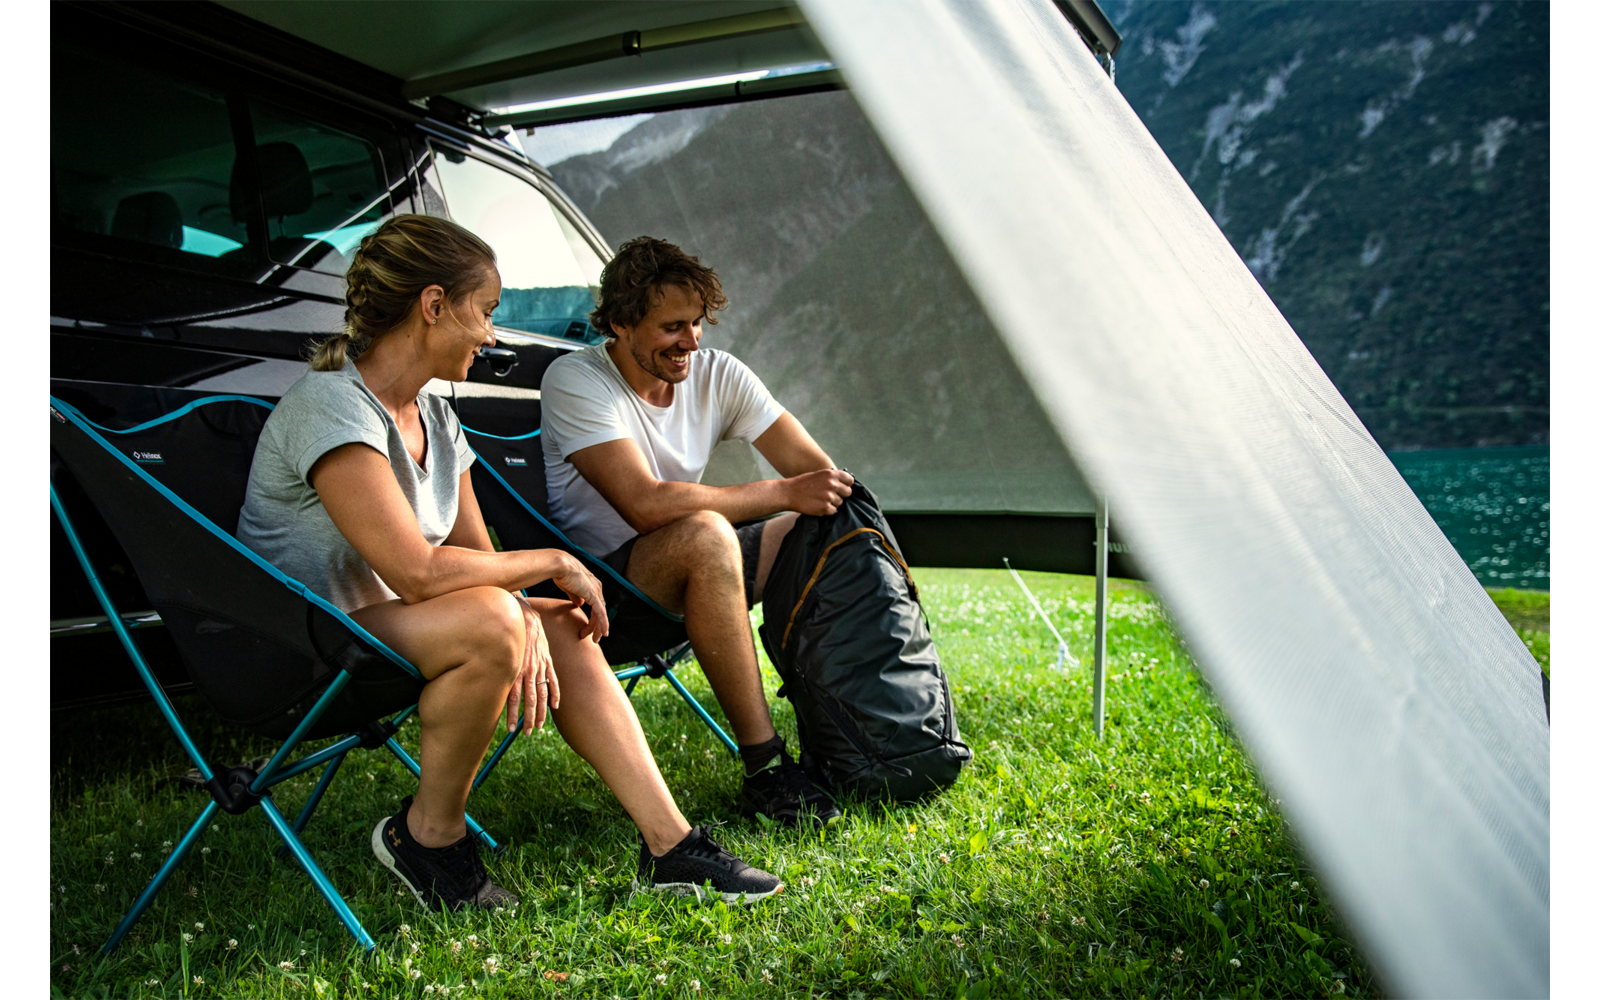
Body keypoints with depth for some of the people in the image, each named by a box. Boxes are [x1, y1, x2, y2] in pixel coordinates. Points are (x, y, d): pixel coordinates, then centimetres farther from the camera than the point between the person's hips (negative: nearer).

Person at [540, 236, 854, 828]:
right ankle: (763, 768, -30)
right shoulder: (574, 381, -18)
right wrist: (782, 494, -28)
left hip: (687, 577, 6)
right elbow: (646, 505, -30)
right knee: (704, 534, -36)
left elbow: (821, 473, -2)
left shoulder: (717, 374, -1)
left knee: (827, 530, -10)